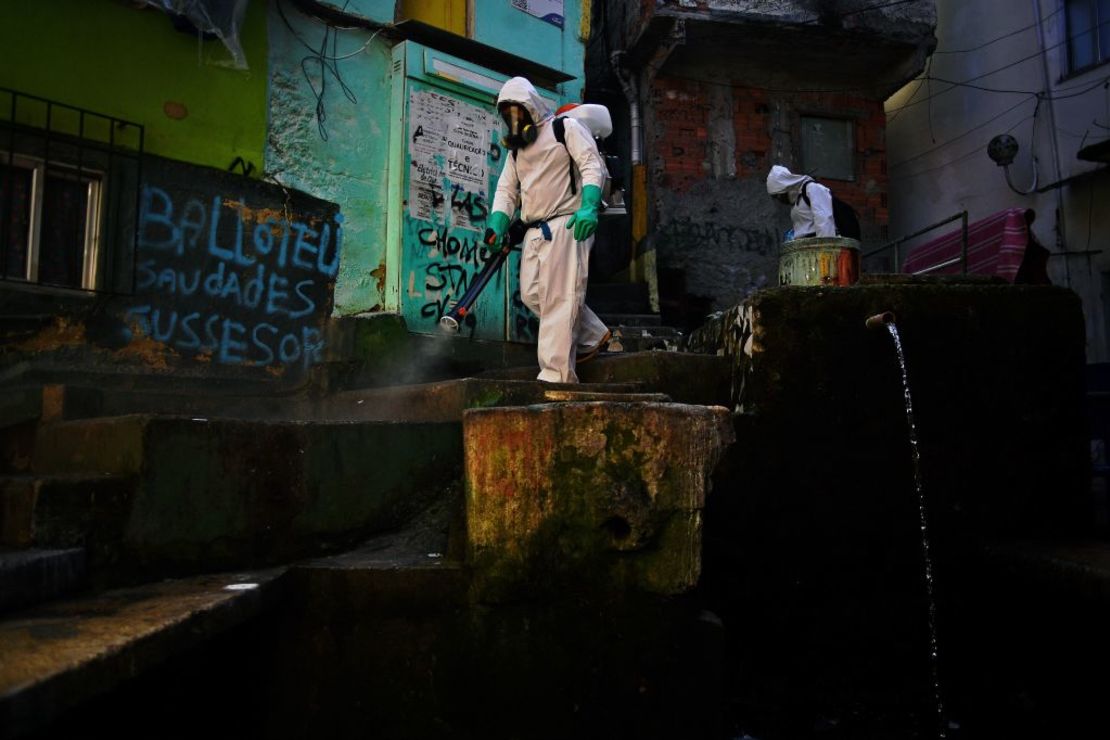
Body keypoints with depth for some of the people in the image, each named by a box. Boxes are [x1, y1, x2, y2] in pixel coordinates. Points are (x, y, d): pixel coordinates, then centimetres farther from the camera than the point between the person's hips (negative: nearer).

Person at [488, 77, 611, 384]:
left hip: (567, 225, -8)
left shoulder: (566, 128, 3)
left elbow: (592, 166, -8)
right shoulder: (516, 148, 25)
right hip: (534, 231, 8)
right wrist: (497, 225, 0)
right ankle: (593, 337, 18)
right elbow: (506, 190, 18)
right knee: (532, 294, 2)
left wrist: (589, 207, -25)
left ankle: (556, 375, -13)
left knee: (559, 299, -13)